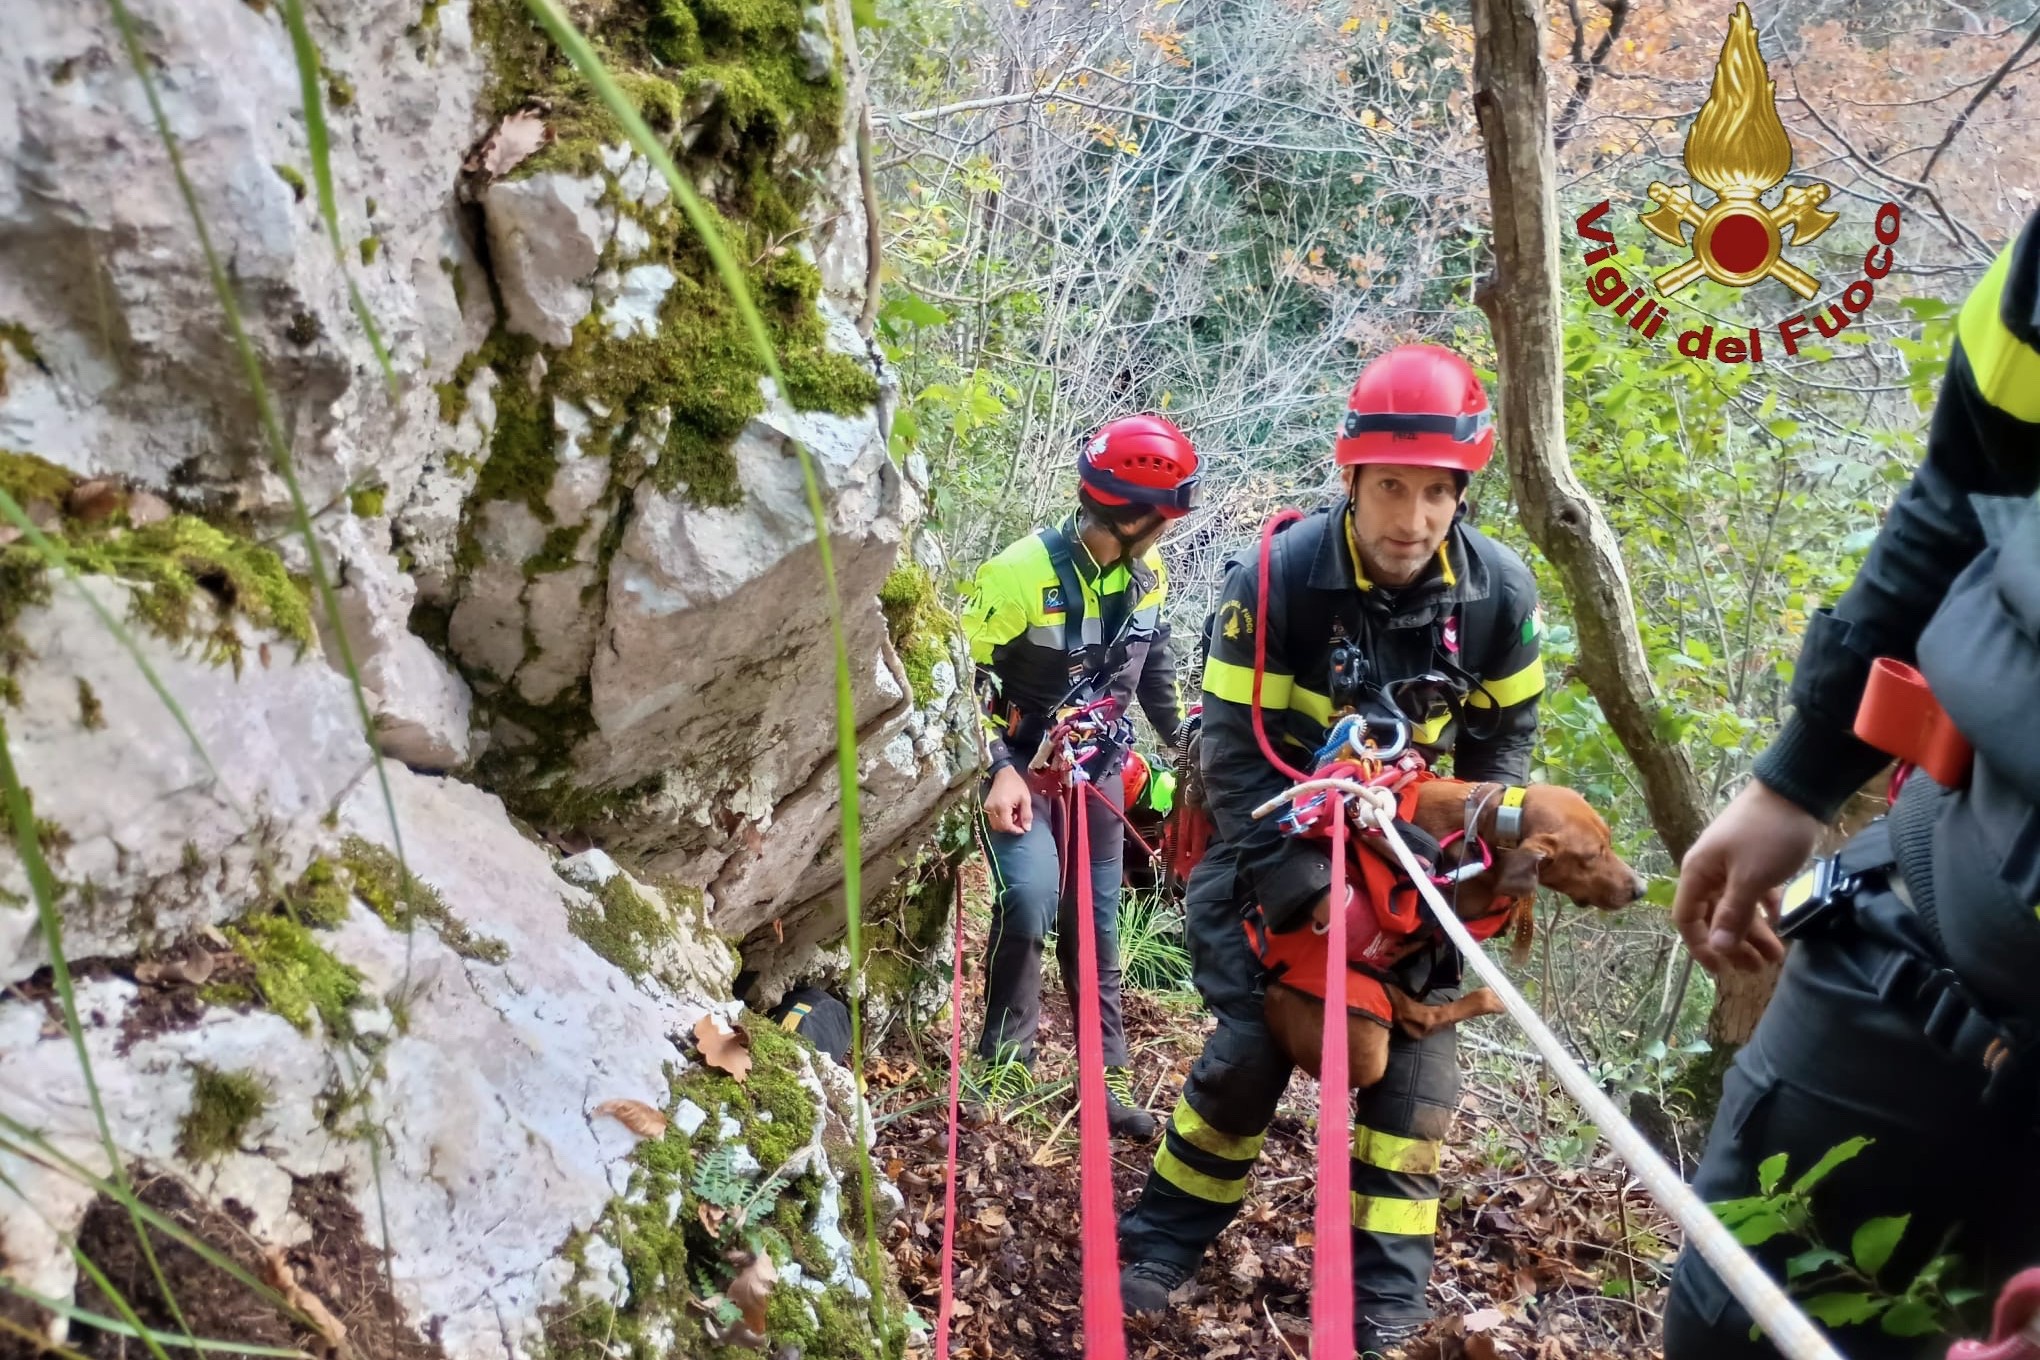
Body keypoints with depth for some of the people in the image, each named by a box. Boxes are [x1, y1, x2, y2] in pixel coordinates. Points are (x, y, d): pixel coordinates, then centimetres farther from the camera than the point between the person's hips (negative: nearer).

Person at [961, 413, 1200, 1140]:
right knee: (1031, 896, -24)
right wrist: (998, 769, -25)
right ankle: (1005, 1054, -4)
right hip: (1020, 765, -5)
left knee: (1094, 919, 8)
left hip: (1096, 766, 6)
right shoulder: (1024, 571, -25)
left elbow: (1152, 662, 13)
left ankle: (1107, 1074, 18)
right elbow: (965, 677, -19)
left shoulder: (1145, 573, -4)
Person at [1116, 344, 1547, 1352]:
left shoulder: (1499, 591, -12)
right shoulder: (1275, 580, -23)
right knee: (1247, 1051, -6)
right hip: (1283, 846, -3)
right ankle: (1159, 1246, 16)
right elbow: (1237, 752, -21)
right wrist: (1305, 889, -27)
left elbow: (1504, 736, 2)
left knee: (1415, 1069, -1)